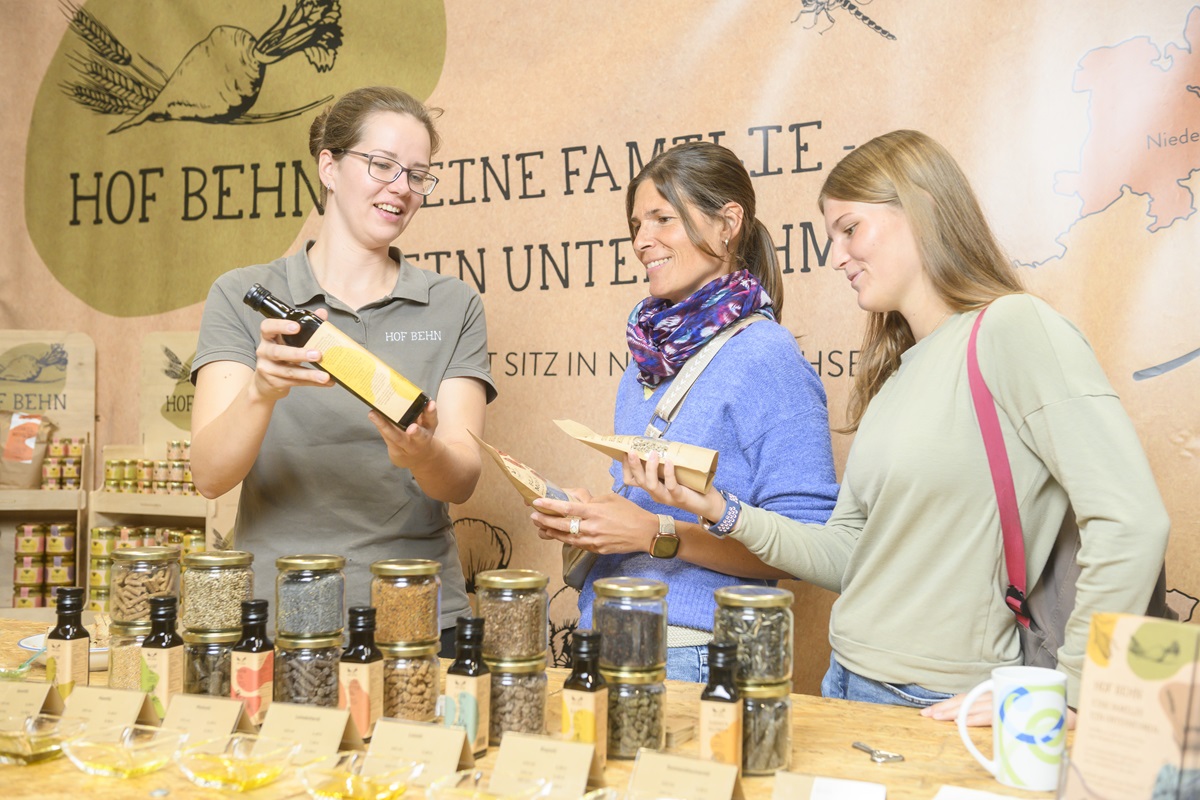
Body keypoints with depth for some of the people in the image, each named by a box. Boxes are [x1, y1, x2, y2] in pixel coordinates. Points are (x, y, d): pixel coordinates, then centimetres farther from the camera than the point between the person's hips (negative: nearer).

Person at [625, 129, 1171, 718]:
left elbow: (1132, 522, -22)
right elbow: (847, 555, 9)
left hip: (939, 711, -7)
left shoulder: (1013, 328, -13)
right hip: (850, 684, 7)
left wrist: (1063, 698, -20)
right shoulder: (894, 370, 12)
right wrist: (723, 512, -2)